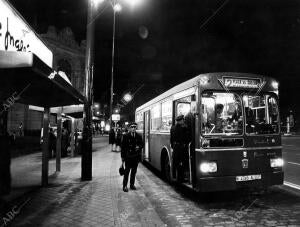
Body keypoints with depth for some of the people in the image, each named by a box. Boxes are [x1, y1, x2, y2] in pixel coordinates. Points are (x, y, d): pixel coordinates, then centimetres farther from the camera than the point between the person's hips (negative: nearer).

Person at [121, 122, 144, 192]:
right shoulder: (125, 136, -4)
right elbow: (123, 147, -3)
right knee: (127, 171, -1)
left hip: (136, 157, 4)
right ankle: (125, 186, 8)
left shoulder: (139, 136, 6)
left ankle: (132, 184, 24)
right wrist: (122, 157, -6)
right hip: (128, 157, -3)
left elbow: (142, 144, 14)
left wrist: (139, 147, -9)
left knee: (134, 171, 11)